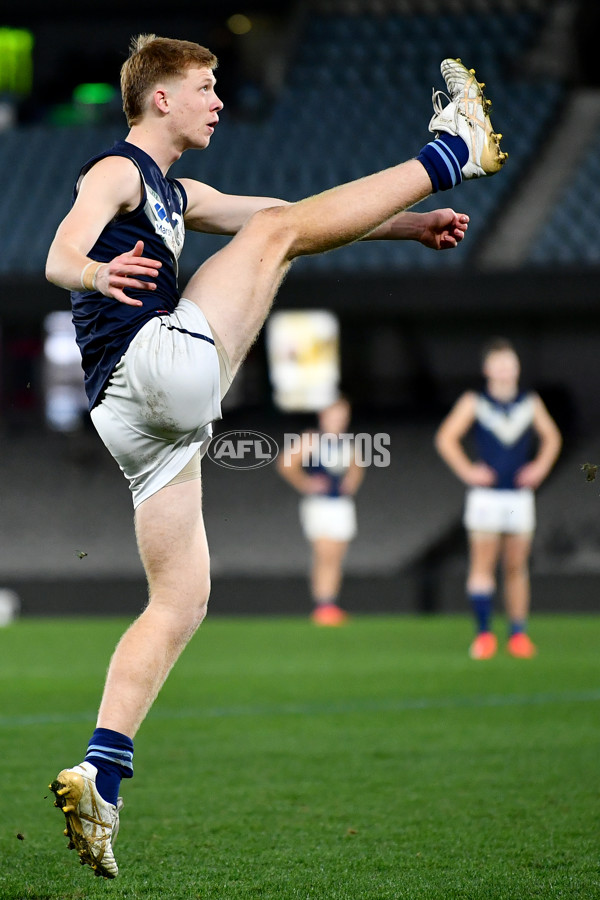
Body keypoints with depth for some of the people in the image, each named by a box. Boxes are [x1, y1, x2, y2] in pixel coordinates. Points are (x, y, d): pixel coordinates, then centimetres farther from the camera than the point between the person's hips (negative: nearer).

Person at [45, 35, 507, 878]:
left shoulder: (172, 195, 29)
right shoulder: (116, 171, 0)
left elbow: (276, 216, 31)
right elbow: (62, 256, -19)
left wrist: (407, 225, 24)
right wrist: (101, 274, -45)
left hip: (160, 419, 9)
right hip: (155, 363, -9)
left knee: (180, 602, 5)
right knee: (280, 228, -5)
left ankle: (99, 778, -1)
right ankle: (452, 150, 8)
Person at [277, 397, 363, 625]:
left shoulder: (347, 444, 12)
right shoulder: (311, 440, -3)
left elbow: (355, 468, 30)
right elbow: (286, 464, -7)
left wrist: (352, 482, 11)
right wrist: (306, 483, -11)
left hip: (342, 504, 5)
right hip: (317, 504, -5)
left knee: (336, 558, 4)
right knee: (324, 555, -15)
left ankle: (332, 605, 8)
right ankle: (320, 604, -15)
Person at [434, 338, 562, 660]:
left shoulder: (531, 403, 8)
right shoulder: (473, 402, 0)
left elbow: (551, 437, 21)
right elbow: (446, 438, -1)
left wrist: (540, 467, 8)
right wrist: (467, 471, -7)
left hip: (520, 496, 3)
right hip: (485, 496, -3)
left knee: (517, 567, 4)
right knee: (483, 564, -8)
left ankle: (518, 634, 8)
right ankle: (483, 633, -7)